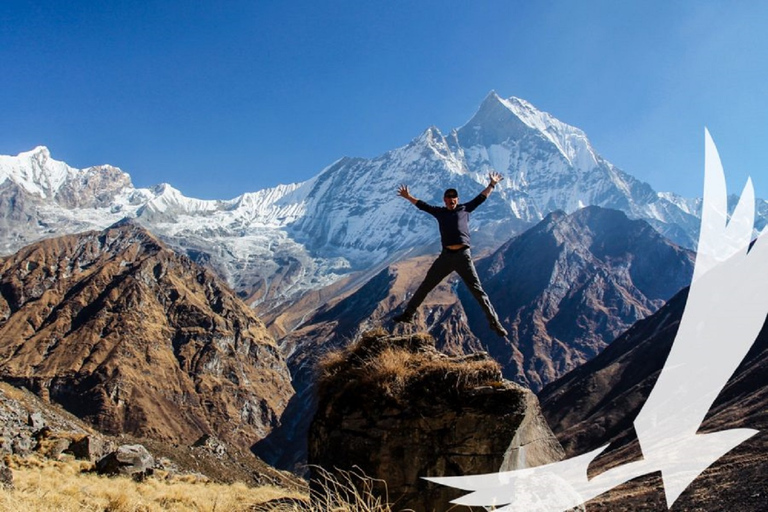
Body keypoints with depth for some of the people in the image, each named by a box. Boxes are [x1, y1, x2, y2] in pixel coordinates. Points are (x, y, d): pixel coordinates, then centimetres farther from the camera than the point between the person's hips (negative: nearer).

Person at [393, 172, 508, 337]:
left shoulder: (465, 209, 11)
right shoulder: (439, 211, 16)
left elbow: (481, 198, 17)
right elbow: (422, 205, 25)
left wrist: (492, 184, 16)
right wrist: (408, 197, 26)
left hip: (463, 255, -2)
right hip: (446, 256, 3)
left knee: (477, 290, -1)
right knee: (425, 286, 9)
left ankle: (494, 322, 4)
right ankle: (408, 314, 21)